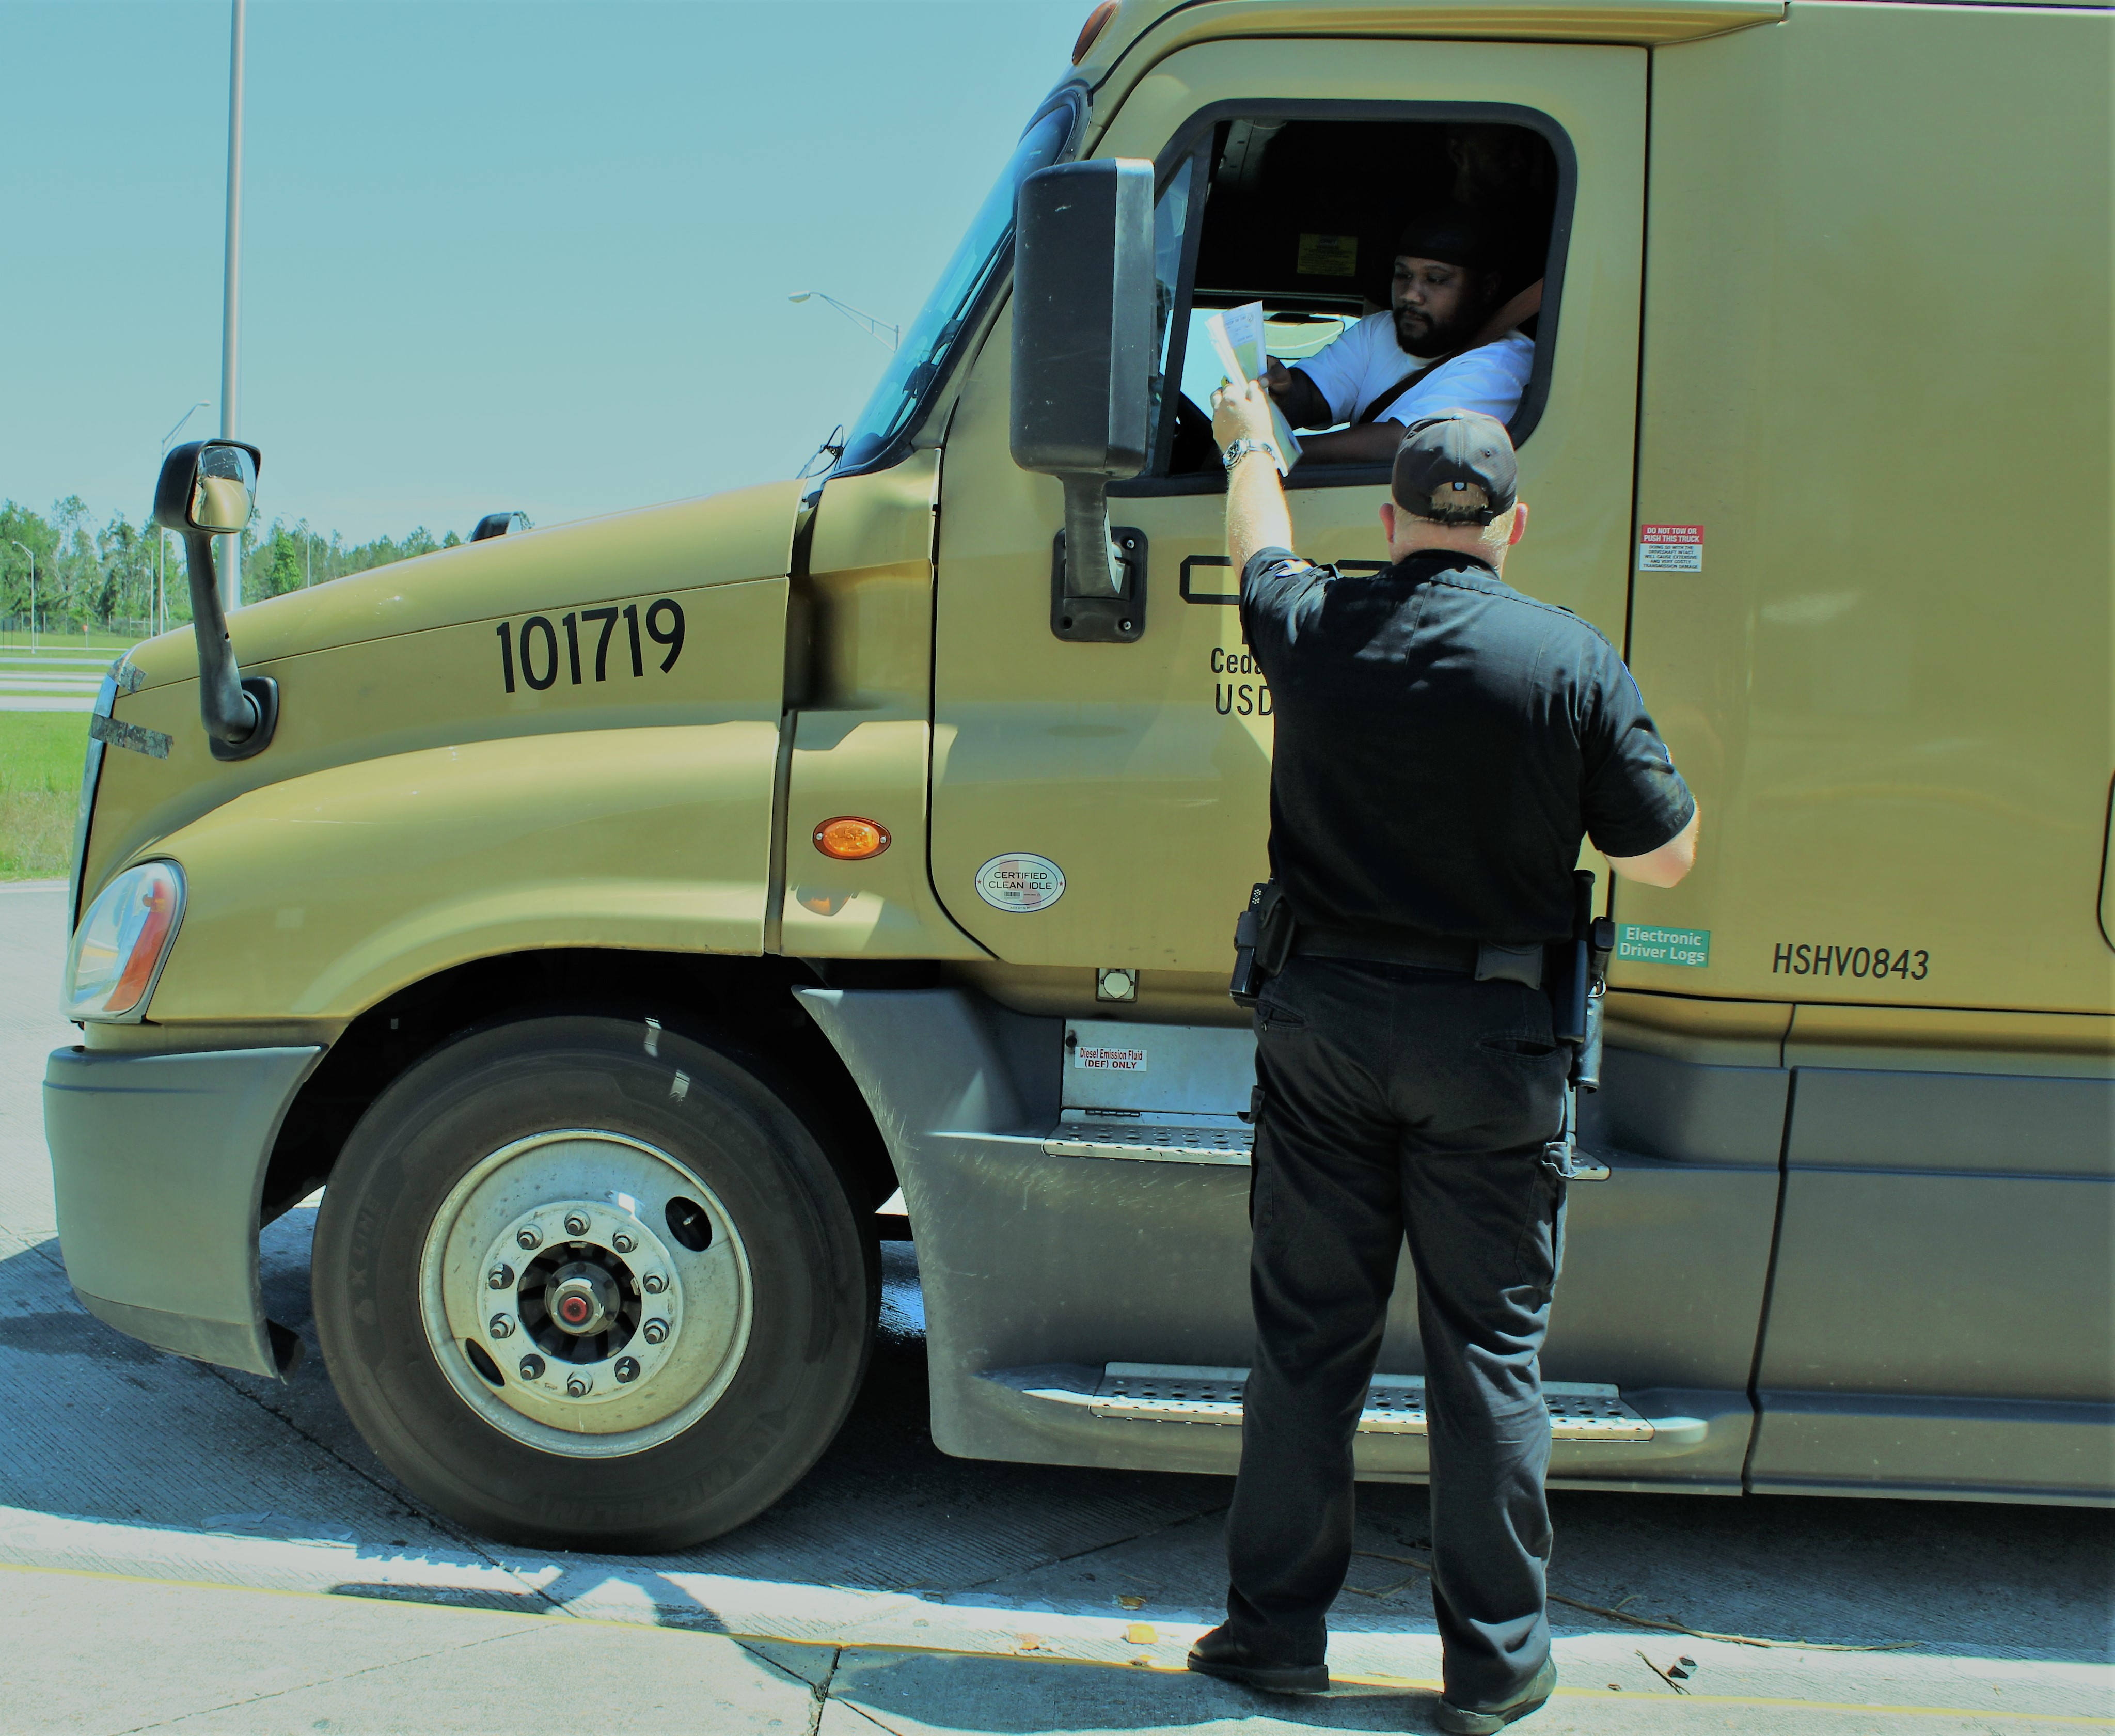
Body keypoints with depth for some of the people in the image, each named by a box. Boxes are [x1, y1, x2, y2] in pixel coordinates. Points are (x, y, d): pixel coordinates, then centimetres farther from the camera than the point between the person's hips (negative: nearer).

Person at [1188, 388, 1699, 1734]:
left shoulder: (1312, 628, -2)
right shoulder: (1572, 660, -10)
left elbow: (1260, 541, 22)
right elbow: (1664, 858, -4)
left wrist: (1251, 435, 41)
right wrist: (1674, 780, 17)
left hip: (1324, 1019, 2)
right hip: (1492, 1041, -2)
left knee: (1308, 1334, 12)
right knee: (1490, 1349, 8)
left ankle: (1276, 1627, 23)